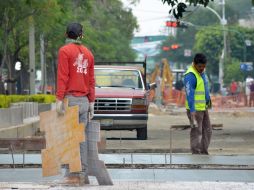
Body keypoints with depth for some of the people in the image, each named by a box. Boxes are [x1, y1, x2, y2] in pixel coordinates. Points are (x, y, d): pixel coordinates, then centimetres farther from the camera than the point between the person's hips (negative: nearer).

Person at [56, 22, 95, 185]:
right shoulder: (88, 53, 13)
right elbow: (91, 80, 12)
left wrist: (59, 99, -12)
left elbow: (63, 77, -11)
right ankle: (83, 175, 6)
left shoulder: (64, 51, -4)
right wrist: (91, 102, 15)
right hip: (84, 100, 6)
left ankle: (72, 174, -12)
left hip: (70, 98, -6)